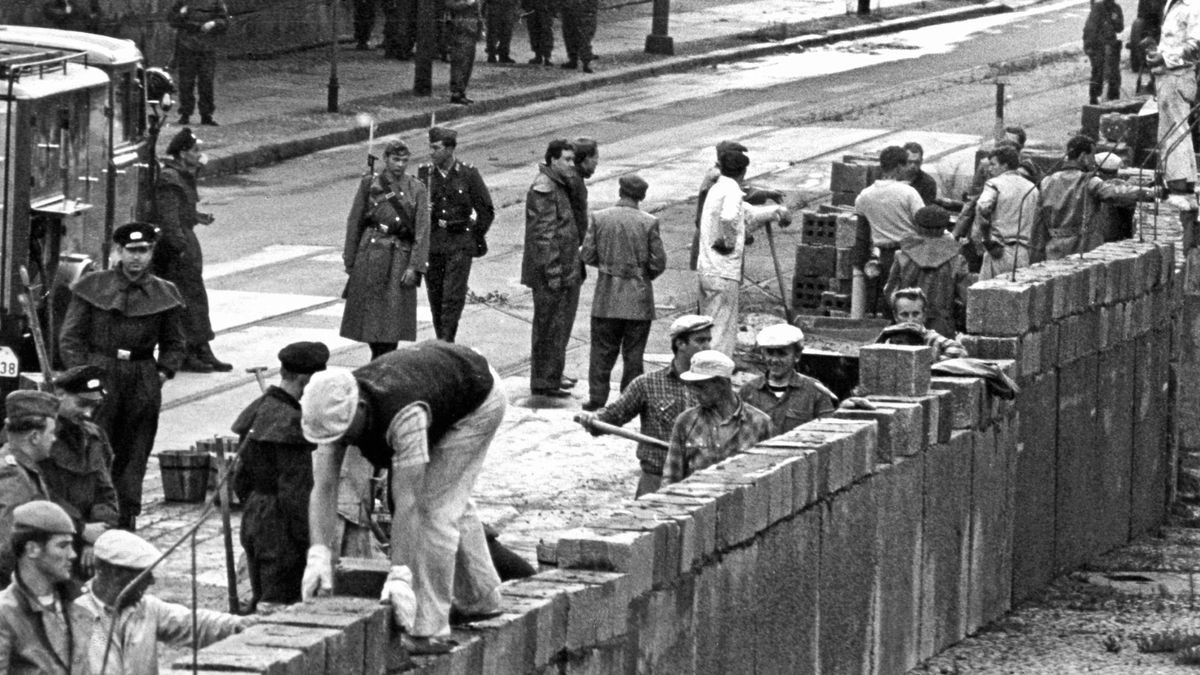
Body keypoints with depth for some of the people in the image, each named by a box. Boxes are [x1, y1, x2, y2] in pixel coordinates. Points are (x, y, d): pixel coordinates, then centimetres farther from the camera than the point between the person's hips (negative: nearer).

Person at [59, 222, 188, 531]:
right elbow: (70, 337, 3)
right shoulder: (93, 288, 1)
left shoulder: (163, 295, 7)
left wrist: (163, 373, 3)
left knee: (133, 456, 5)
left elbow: (174, 344, 17)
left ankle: (127, 522, 12)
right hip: (99, 375, -2)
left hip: (144, 384, 2)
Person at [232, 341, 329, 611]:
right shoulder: (290, 422, -20)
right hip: (281, 528, -9)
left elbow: (241, 480, 15)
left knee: (261, 598, 17)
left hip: (254, 519, 9)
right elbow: (294, 490, -21)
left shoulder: (258, 410, 7)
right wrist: (308, 541, -16)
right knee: (281, 604, -2)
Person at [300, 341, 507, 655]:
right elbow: (323, 487, -26)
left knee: (434, 506, -15)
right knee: (451, 502, 21)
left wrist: (399, 576, -44)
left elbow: (406, 502, -43)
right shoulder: (335, 410, -24)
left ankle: (429, 630, -12)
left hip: (477, 401, -8)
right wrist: (318, 555, -37)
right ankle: (481, 599, 40)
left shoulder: (404, 416, -44)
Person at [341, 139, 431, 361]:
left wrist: (415, 266, -11)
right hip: (370, 254, 0)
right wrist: (349, 259, 4)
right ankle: (377, 353, 27)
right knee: (369, 310, 5)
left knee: (393, 315, -4)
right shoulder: (369, 184, 2)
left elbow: (422, 229, -3)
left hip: (400, 257, 0)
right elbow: (354, 222, 5)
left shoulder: (416, 189, 2)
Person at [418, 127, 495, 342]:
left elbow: (486, 211, 4)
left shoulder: (468, 174, -4)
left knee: (454, 295, -11)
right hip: (432, 242, 3)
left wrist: (476, 238, 3)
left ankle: (446, 341, -11)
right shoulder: (424, 173, 3)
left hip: (460, 244, -3)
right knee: (435, 296, 7)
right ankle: (440, 339, 19)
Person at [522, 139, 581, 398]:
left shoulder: (561, 186, 15)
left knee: (562, 323, 17)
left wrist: (573, 267, 22)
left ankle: (552, 376, 28)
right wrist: (553, 271, -22)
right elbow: (542, 233, -21)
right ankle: (543, 382, 1)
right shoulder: (543, 189, -17)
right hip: (549, 272, -10)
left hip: (564, 272, 10)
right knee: (549, 326, -4)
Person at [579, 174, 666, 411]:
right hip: (639, 298, -1)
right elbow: (659, 262, -8)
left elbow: (587, 255, -4)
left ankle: (597, 398, 9)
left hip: (607, 296, 1)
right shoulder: (649, 223, -9)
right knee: (633, 352, 8)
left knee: (602, 350, 10)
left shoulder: (599, 219, -6)